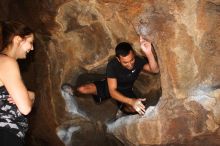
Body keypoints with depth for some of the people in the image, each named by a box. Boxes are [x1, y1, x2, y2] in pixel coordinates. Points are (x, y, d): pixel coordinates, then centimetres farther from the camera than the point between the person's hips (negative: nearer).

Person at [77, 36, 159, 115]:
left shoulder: (138, 60, -25)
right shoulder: (112, 65, -31)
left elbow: (155, 70, -40)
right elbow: (112, 91, -34)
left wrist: (149, 53, -57)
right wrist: (131, 101, -50)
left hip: (126, 91, 1)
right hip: (109, 86, 0)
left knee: (134, 109, -33)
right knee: (81, 89, -22)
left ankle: (122, 107, 5)